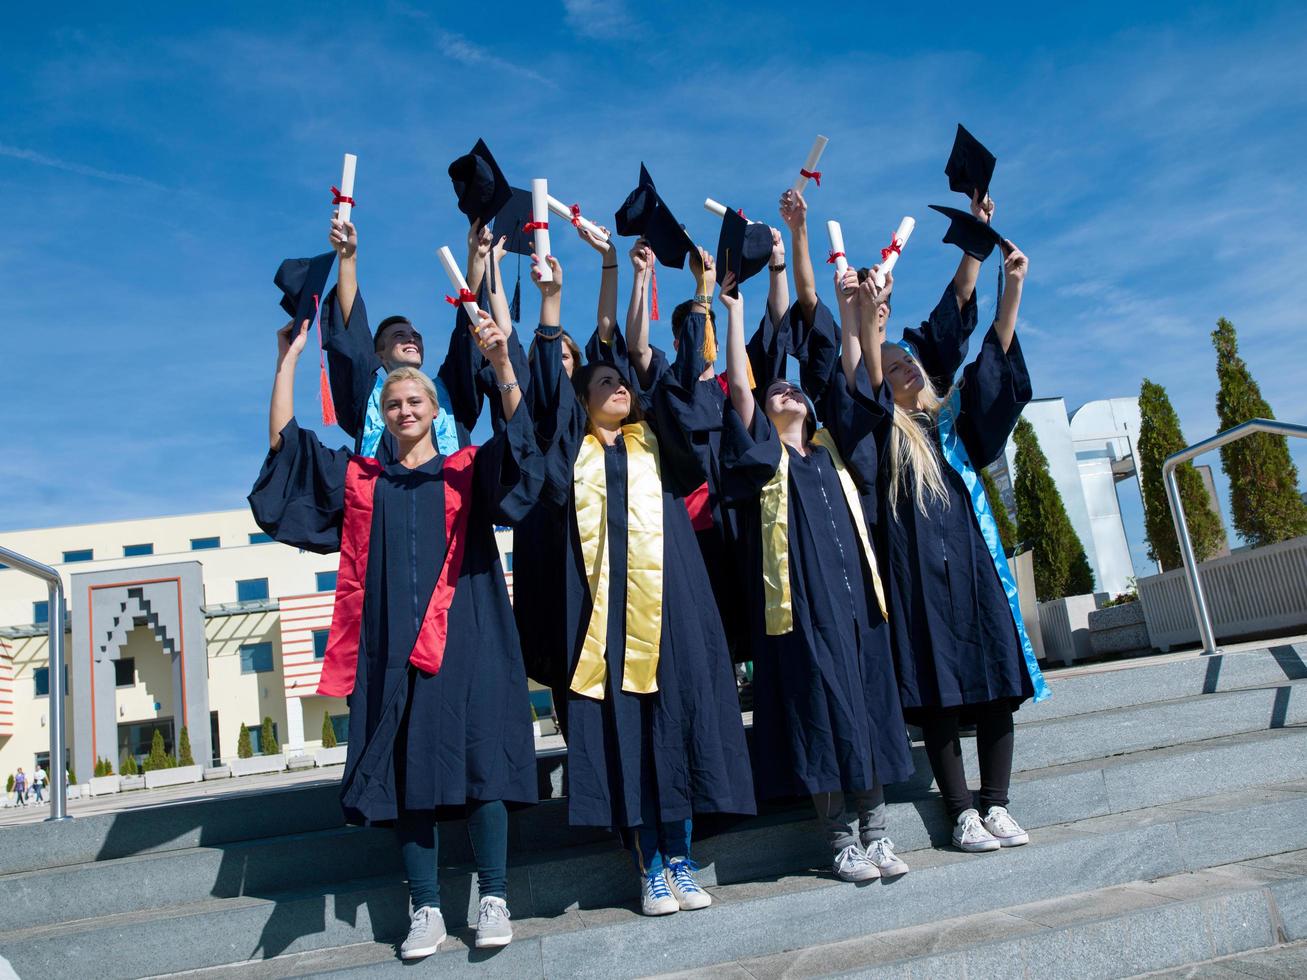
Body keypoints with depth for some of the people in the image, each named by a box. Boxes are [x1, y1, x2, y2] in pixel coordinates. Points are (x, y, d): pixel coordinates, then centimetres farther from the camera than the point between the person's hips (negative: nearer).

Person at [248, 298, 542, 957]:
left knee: (477, 760, -7)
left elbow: (517, 436, -8)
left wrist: (501, 362, -23)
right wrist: (288, 358, 4)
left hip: (461, 641, -2)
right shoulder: (358, 478, 16)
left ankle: (493, 899, 2)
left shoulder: (467, 472, 10)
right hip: (390, 648, 2)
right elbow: (282, 440, 11)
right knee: (405, 772, 2)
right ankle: (426, 909, 10)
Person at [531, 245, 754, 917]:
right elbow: (548, 380, 5)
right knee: (619, 732, 1)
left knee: (675, 722, 1)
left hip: (667, 600, 1)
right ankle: (651, 869, 12)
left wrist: (642, 282, 9)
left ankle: (682, 863, 13)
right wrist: (551, 296, 2)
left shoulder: (653, 440, 16)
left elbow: (644, 355, 9)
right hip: (604, 605, -1)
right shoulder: (572, 448, 14)